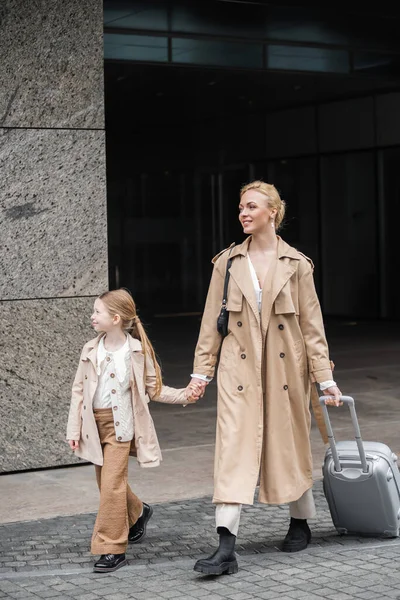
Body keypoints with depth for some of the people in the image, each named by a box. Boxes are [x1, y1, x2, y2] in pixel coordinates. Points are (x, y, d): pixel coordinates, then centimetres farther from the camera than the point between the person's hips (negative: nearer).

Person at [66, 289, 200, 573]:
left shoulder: (137, 351, -6)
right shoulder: (90, 350, 3)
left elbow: (153, 388, 3)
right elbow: (79, 391, 6)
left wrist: (184, 395, -9)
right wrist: (74, 429, 3)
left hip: (120, 424, -4)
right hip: (94, 424, 5)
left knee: (112, 483, -10)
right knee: (107, 481, 14)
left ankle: (113, 549, -3)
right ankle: (137, 512, 43)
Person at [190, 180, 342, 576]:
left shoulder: (296, 265, 0)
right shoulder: (227, 262, 4)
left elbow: (312, 325, 1)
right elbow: (211, 321, 6)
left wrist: (325, 378, -3)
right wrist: (202, 370, 3)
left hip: (286, 368, 0)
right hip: (239, 369, 1)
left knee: (289, 447, 11)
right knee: (232, 450, -8)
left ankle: (301, 522, 35)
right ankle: (226, 548, -11)